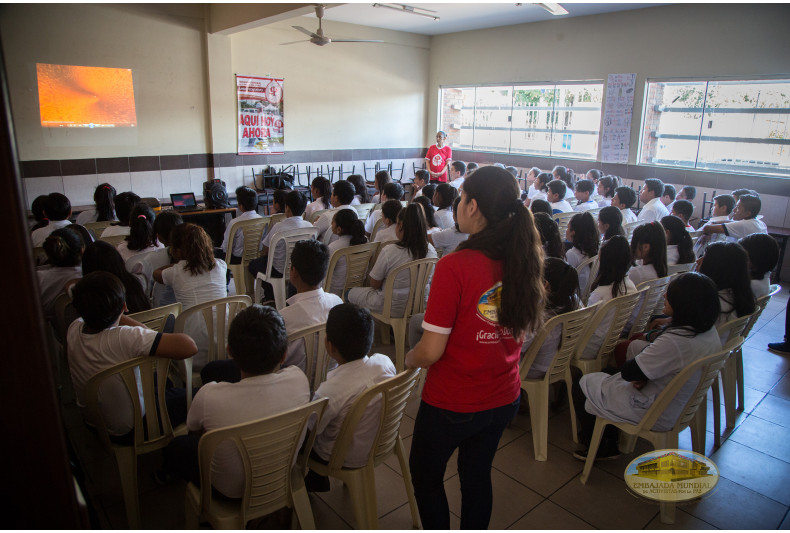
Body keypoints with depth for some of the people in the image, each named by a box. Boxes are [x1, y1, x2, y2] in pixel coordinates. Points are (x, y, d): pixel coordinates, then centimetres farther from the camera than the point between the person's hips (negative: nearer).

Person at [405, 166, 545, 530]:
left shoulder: (455, 266, -27)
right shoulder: (524, 261, -7)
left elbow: (431, 351, -23)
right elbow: (523, 330, 7)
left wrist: (408, 359, -2)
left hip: (452, 404, -6)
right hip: (504, 398, 6)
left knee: (425, 475, 20)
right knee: (477, 475, 25)